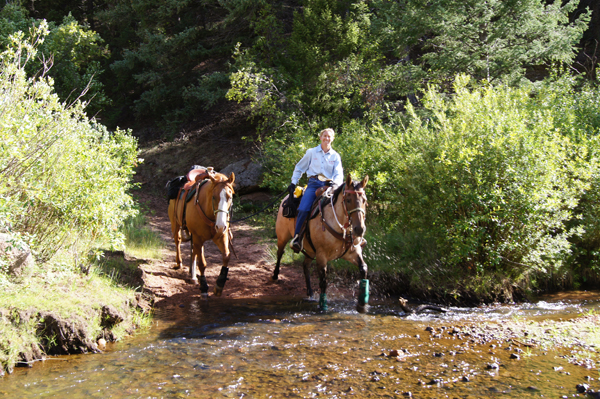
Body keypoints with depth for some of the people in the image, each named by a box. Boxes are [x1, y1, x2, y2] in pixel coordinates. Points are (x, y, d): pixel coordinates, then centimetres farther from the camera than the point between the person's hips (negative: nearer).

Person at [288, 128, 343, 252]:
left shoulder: (335, 156, 15)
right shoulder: (311, 152, 13)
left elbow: (339, 174, 7)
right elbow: (299, 168, 20)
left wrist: (334, 183, -15)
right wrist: (293, 183, 10)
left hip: (328, 186, 1)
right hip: (313, 184, -1)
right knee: (303, 209, -25)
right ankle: (297, 237, -14)